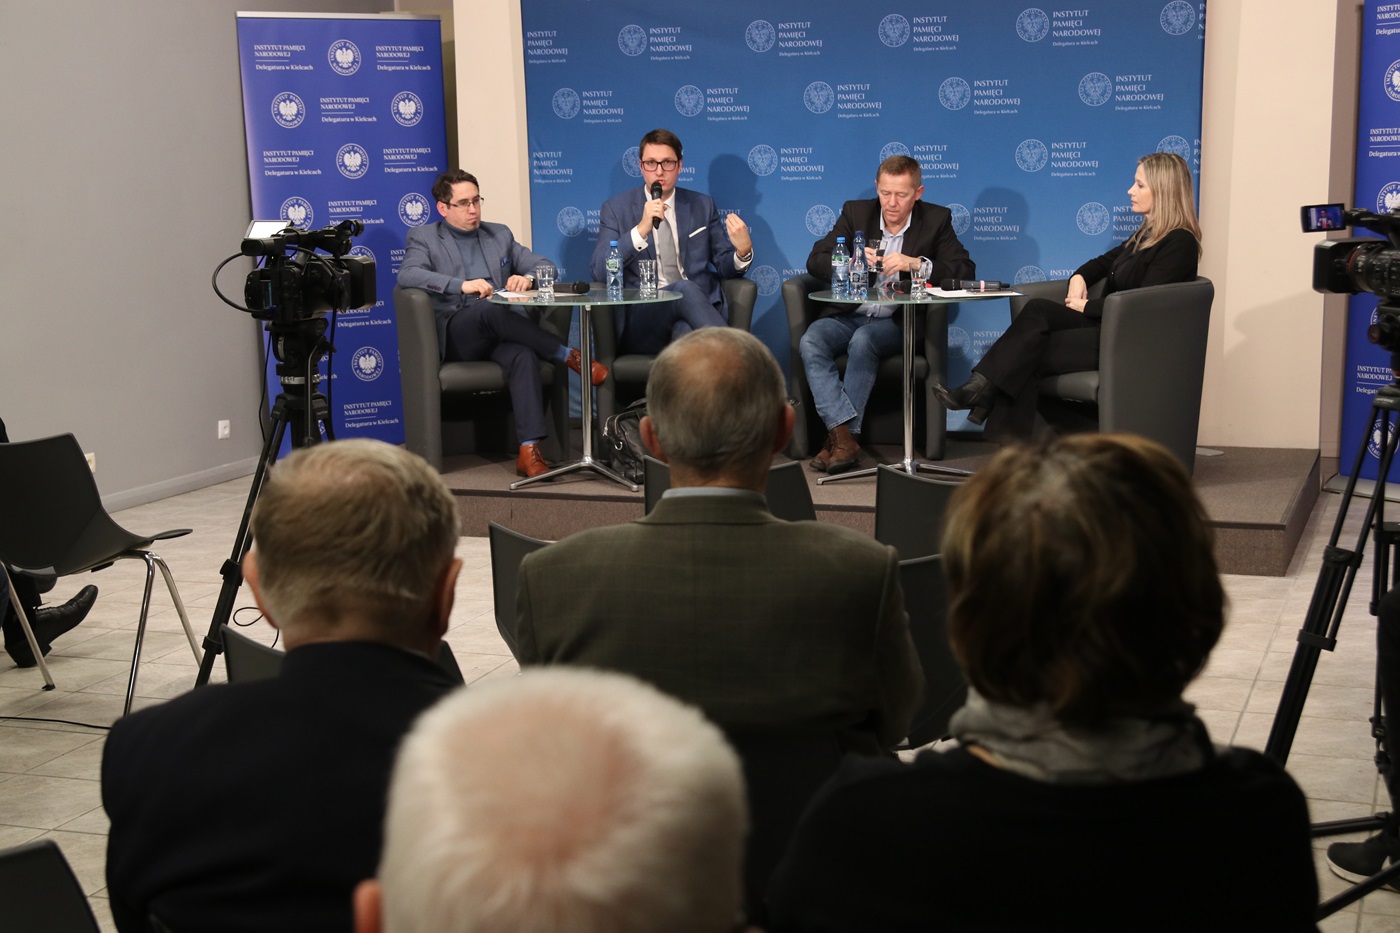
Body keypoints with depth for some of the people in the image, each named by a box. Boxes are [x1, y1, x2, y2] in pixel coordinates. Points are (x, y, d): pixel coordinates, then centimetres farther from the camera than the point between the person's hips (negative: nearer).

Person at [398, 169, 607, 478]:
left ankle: (529, 451, -41)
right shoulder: (424, 237, 11)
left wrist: (528, 277, -8)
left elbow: (544, 265, 19)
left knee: (523, 355, -33)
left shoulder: (499, 235, 23)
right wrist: (461, 285, -24)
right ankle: (568, 356, -26)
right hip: (453, 334, -3)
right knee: (487, 309, -36)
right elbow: (407, 274, -10)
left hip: (496, 331, 3)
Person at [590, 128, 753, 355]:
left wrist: (743, 251, -7)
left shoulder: (702, 206, 17)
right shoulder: (616, 208, 10)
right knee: (685, 289, -34)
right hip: (640, 317, -1)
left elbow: (724, 266, 18)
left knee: (686, 331, -37)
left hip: (698, 308, 1)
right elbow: (599, 271, -4)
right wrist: (641, 229, -17)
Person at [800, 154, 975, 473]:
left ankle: (840, 438, -28)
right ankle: (844, 435, -35)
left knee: (862, 341, -35)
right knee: (810, 342, -29)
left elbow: (965, 271, -7)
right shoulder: (855, 212, 8)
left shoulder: (936, 220, 3)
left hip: (897, 322, -2)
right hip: (848, 315, 3)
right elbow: (815, 261, 2)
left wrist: (915, 263, -21)